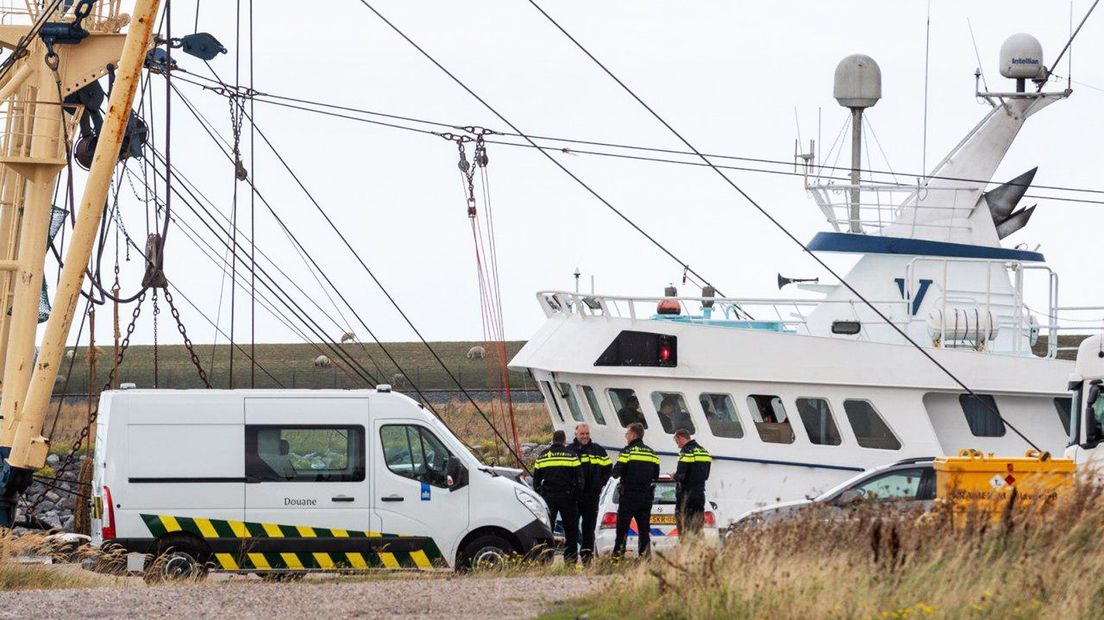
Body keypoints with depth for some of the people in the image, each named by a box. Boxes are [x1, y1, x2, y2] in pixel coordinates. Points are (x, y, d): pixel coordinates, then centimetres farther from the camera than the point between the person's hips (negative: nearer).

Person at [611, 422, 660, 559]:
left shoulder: (628, 451, -8)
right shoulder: (652, 453, 11)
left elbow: (616, 472, -11)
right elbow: (656, 475, 14)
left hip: (629, 496, -5)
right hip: (646, 496, 5)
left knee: (622, 528, -3)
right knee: (644, 528, 7)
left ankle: (617, 555, -8)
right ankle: (645, 555, 1)